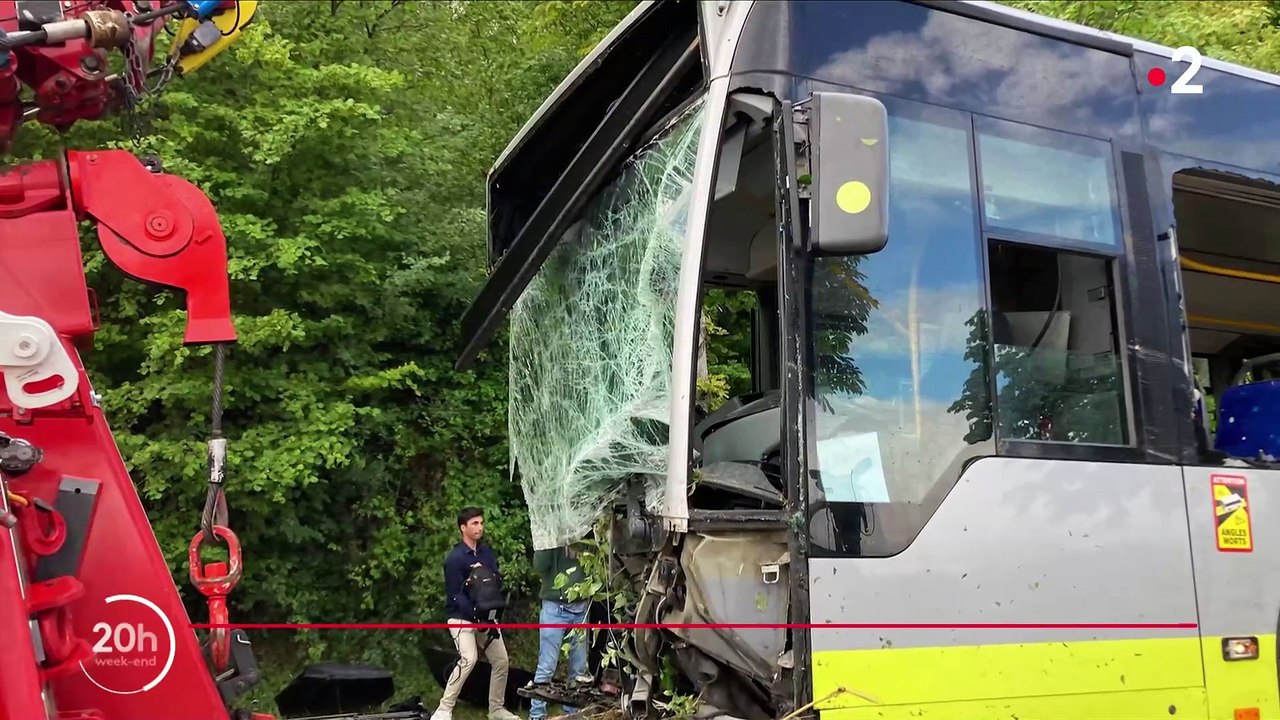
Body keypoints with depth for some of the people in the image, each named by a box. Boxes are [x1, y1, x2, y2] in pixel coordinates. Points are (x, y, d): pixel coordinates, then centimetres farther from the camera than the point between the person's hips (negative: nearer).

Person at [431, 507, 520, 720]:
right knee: (468, 659, -24)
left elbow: (497, 581, 10)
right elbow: (454, 595, -17)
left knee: (501, 660, 5)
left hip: (486, 616, 7)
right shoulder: (454, 558, -14)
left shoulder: (487, 552, 6)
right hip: (462, 618, -7)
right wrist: (475, 612, -28)